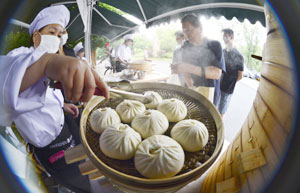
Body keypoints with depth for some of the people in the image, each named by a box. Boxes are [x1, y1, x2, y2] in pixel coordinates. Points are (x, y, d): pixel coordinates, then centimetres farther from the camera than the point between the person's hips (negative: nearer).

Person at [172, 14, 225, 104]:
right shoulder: (186, 46, 6)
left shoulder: (214, 45, -7)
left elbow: (217, 73, -20)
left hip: (207, 90, -3)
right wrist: (191, 87, -18)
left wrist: (189, 68, -30)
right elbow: (185, 71, 1)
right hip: (191, 90, 3)